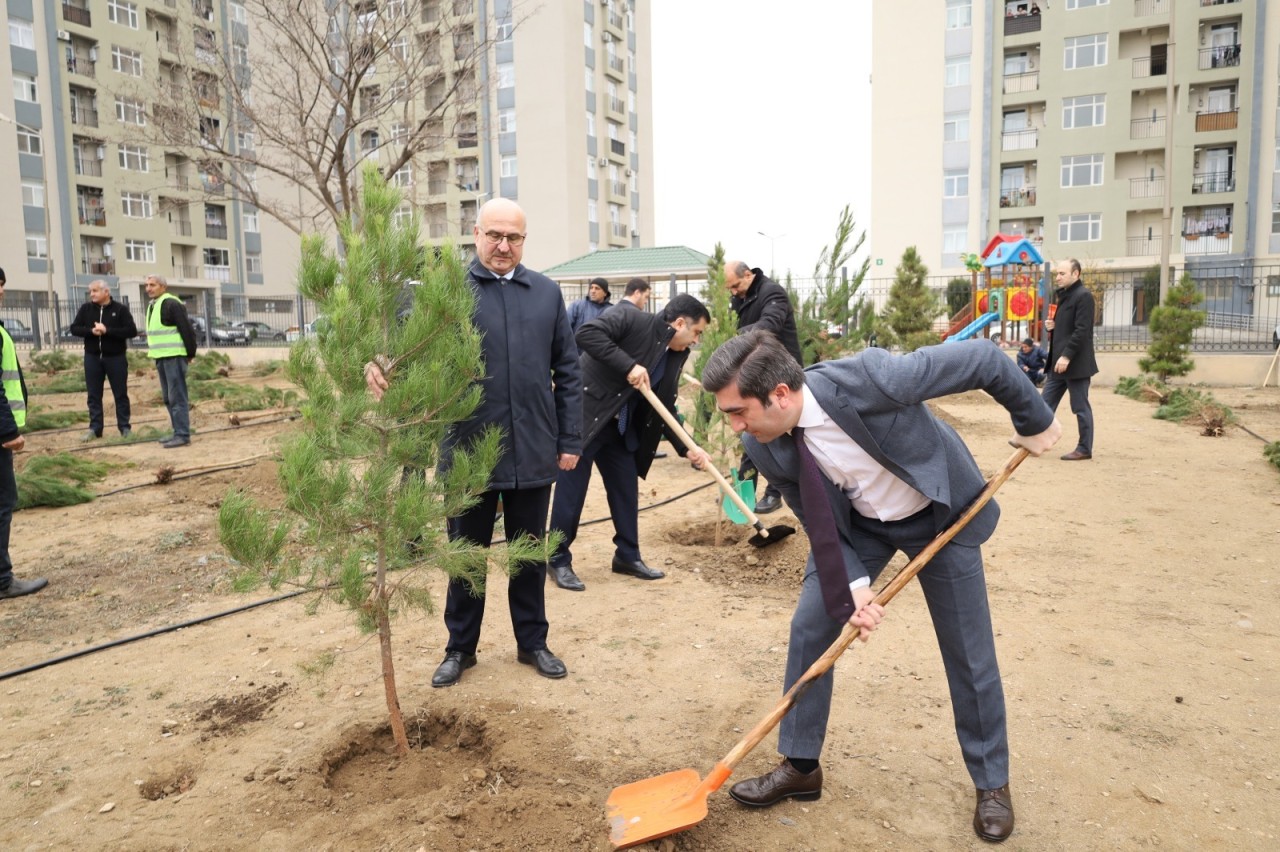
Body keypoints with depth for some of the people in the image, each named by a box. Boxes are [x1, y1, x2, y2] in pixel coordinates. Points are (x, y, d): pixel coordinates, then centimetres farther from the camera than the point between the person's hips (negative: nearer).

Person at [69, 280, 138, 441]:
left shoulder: (120, 309, -4)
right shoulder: (85, 309, 7)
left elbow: (132, 331, -12)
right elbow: (74, 328, 4)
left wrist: (107, 330, -19)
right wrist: (91, 331, -14)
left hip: (115, 357, -3)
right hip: (92, 357, 3)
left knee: (120, 394, 3)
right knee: (94, 395, 6)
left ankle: (125, 427, 10)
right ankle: (95, 428, 11)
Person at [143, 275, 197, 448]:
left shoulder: (171, 304, -12)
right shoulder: (152, 306, 17)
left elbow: (186, 329, -15)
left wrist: (190, 353, -12)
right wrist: (154, 353, 19)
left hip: (174, 356, -10)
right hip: (161, 357, 10)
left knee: (177, 397, -9)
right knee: (168, 398, 12)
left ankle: (182, 435, -7)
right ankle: (178, 432, 18)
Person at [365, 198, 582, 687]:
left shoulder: (546, 293, 6)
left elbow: (567, 371, 7)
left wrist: (570, 438, 4)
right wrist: (380, 363, -36)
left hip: (534, 453, 2)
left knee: (530, 553, 16)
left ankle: (532, 642, 34)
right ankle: (460, 647, 32)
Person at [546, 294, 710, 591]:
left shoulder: (675, 356, 6)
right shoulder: (632, 319, -15)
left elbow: (665, 410, 9)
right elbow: (587, 333, -28)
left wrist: (686, 448, 0)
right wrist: (628, 365, -30)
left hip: (617, 428, 8)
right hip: (582, 415, -8)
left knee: (627, 488, 10)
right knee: (571, 489, -1)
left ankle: (627, 556, 25)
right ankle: (559, 561, 14)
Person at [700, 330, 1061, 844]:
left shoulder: (866, 379, -40)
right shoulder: (764, 447, -22)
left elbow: (983, 360, -27)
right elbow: (819, 521, -8)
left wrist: (1035, 422, -13)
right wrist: (855, 585, -20)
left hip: (942, 515, -3)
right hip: (855, 524, 4)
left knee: (969, 653, 6)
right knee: (808, 629, 0)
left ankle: (992, 783, 30)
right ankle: (800, 766, 20)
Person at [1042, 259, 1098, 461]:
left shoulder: (1083, 296, -13)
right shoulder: (1060, 293, 14)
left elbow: (1082, 331, -20)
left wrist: (1067, 356, -23)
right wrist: (1050, 325, 4)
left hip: (1076, 362, -9)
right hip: (1058, 361, 9)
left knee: (1080, 407, 1)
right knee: (1045, 403, 11)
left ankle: (1084, 449, 11)